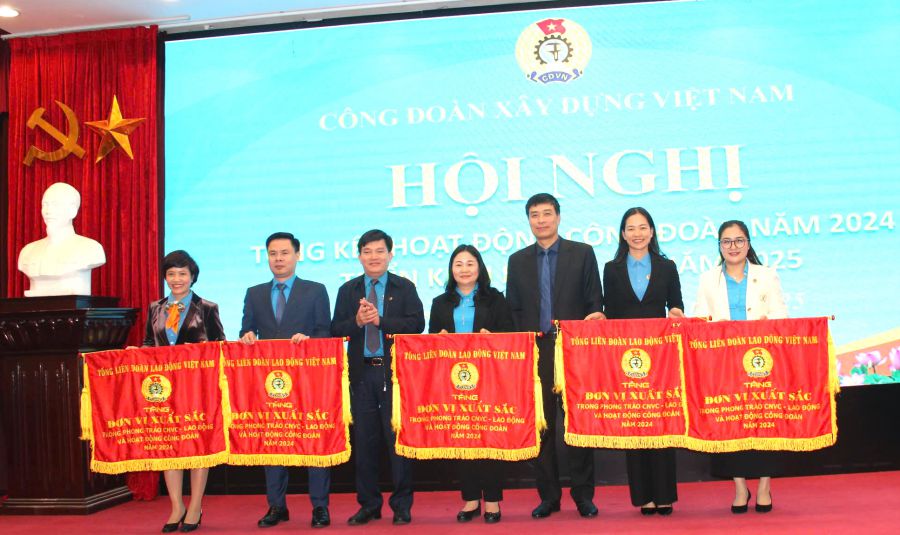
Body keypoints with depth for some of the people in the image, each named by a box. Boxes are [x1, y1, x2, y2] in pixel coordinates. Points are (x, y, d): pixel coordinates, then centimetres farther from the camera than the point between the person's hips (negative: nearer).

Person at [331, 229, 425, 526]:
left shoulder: (405, 288, 5)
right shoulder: (348, 290, 11)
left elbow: (417, 324, -8)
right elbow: (336, 330, 5)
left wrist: (380, 320, -16)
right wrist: (357, 321, -14)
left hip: (395, 372, -2)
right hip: (361, 373, 3)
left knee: (398, 437, 1)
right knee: (364, 440, 7)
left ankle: (402, 504, 14)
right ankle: (369, 504, 20)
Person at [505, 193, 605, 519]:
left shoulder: (582, 253, 6)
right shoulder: (518, 260, 12)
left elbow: (595, 302, 3)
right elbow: (513, 310, 11)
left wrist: (594, 319, -17)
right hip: (535, 353, 2)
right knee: (540, 425, 5)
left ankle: (583, 494, 15)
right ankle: (548, 495, 17)